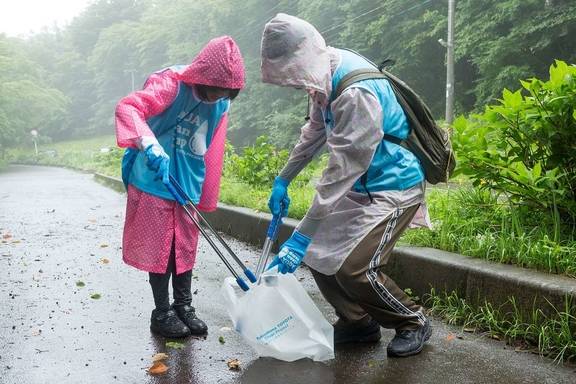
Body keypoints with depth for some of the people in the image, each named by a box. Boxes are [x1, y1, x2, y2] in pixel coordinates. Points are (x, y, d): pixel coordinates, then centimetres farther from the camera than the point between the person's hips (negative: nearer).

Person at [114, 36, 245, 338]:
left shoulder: (221, 104, 2)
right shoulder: (172, 84, -19)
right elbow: (126, 107, -33)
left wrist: (206, 198, 13)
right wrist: (149, 144, -50)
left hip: (188, 186, 6)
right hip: (155, 182, -6)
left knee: (186, 248, 13)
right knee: (160, 248, 4)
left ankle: (184, 307, 28)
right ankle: (162, 314, 18)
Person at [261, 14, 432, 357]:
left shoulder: (356, 94, -31)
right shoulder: (326, 76, -3)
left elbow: (340, 174, -30)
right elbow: (314, 133, 14)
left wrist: (300, 237, -27)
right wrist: (283, 180, 15)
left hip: (394, 186, -9)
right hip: (359, 185, 9)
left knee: (354, 269, -17)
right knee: (319, 253, 7)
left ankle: (414, 323, 9)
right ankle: (357, 323, 24)